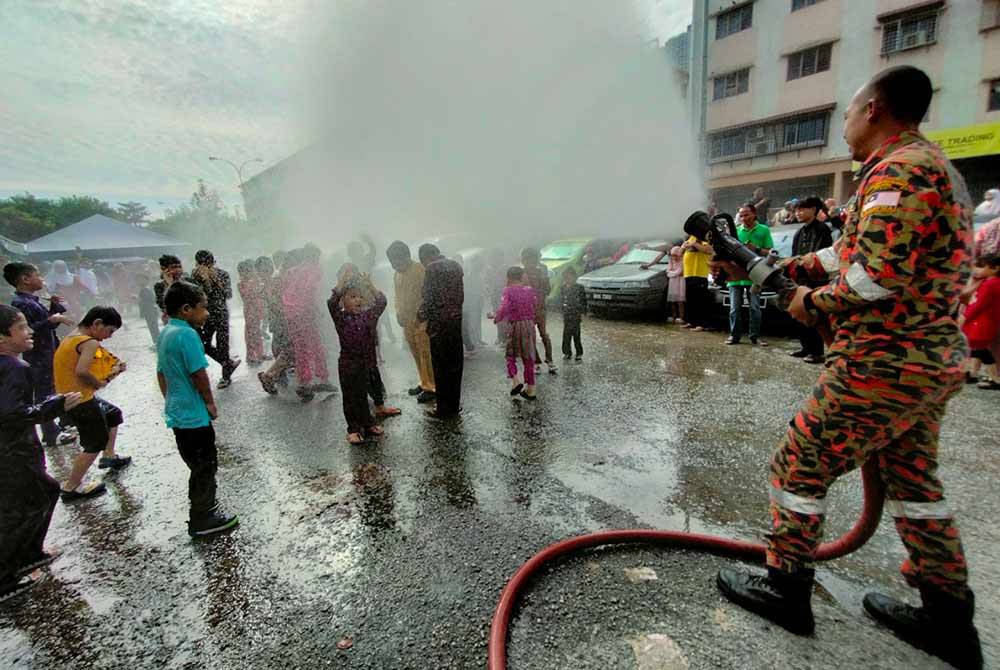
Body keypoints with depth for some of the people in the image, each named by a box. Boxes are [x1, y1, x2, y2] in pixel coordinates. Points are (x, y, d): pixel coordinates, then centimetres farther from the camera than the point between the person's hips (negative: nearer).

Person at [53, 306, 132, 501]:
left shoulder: (72, 338, 10)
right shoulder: (89, 342, -21)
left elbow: (78, 369, 13)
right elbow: (81, 371, -34)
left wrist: (111, 372, 4)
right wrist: (99, 383, -15)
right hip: (81, 401, -10)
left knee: (113, 414, 28)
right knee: (95, 444, 3)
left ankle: (109, 456, 42)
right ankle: (71, 488, 13)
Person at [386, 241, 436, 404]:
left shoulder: (420, 270, -13)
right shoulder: (397, 274, 13)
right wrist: (398, 314, 12)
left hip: (420, 321, -8)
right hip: (406, 322, 8)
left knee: (426, 355, -3)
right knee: (416, 355, 14)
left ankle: (432, 387, 6)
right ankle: (424, 383, 26)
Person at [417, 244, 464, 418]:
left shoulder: (432, 269, -11)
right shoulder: (455, 265, 11)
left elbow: (429, 298, -15)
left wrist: (421, 316, -1)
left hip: (439, 323, -7)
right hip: (456, 320, 7)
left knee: (441, 367, 2)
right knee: (455, 364, 13)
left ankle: (444, 409, 10)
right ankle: (454, 405, 24)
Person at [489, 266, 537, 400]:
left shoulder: (508, 291, -7)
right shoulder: (529, 290, 7)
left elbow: (504, 308, -15)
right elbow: (534, 305, 10)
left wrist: (495, 317, 0)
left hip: (515, 325, -4)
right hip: (529, 325, 4)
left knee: (511, 356, 12)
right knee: (528, 358, 9)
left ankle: (516, 381, -8)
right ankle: (530, 389, 12)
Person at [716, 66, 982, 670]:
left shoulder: (897, 170, -16)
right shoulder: (934, 166, 18)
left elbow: (877, 276, -26)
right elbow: (848, 252, 20)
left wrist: (814, 304, -10)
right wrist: (770, 267, 19)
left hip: (884, 365, -10)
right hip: (935, 361, 10)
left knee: (798, 467, 3)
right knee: (913, 481, 21)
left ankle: (786, 590, 18)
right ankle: (950, 619, 34)